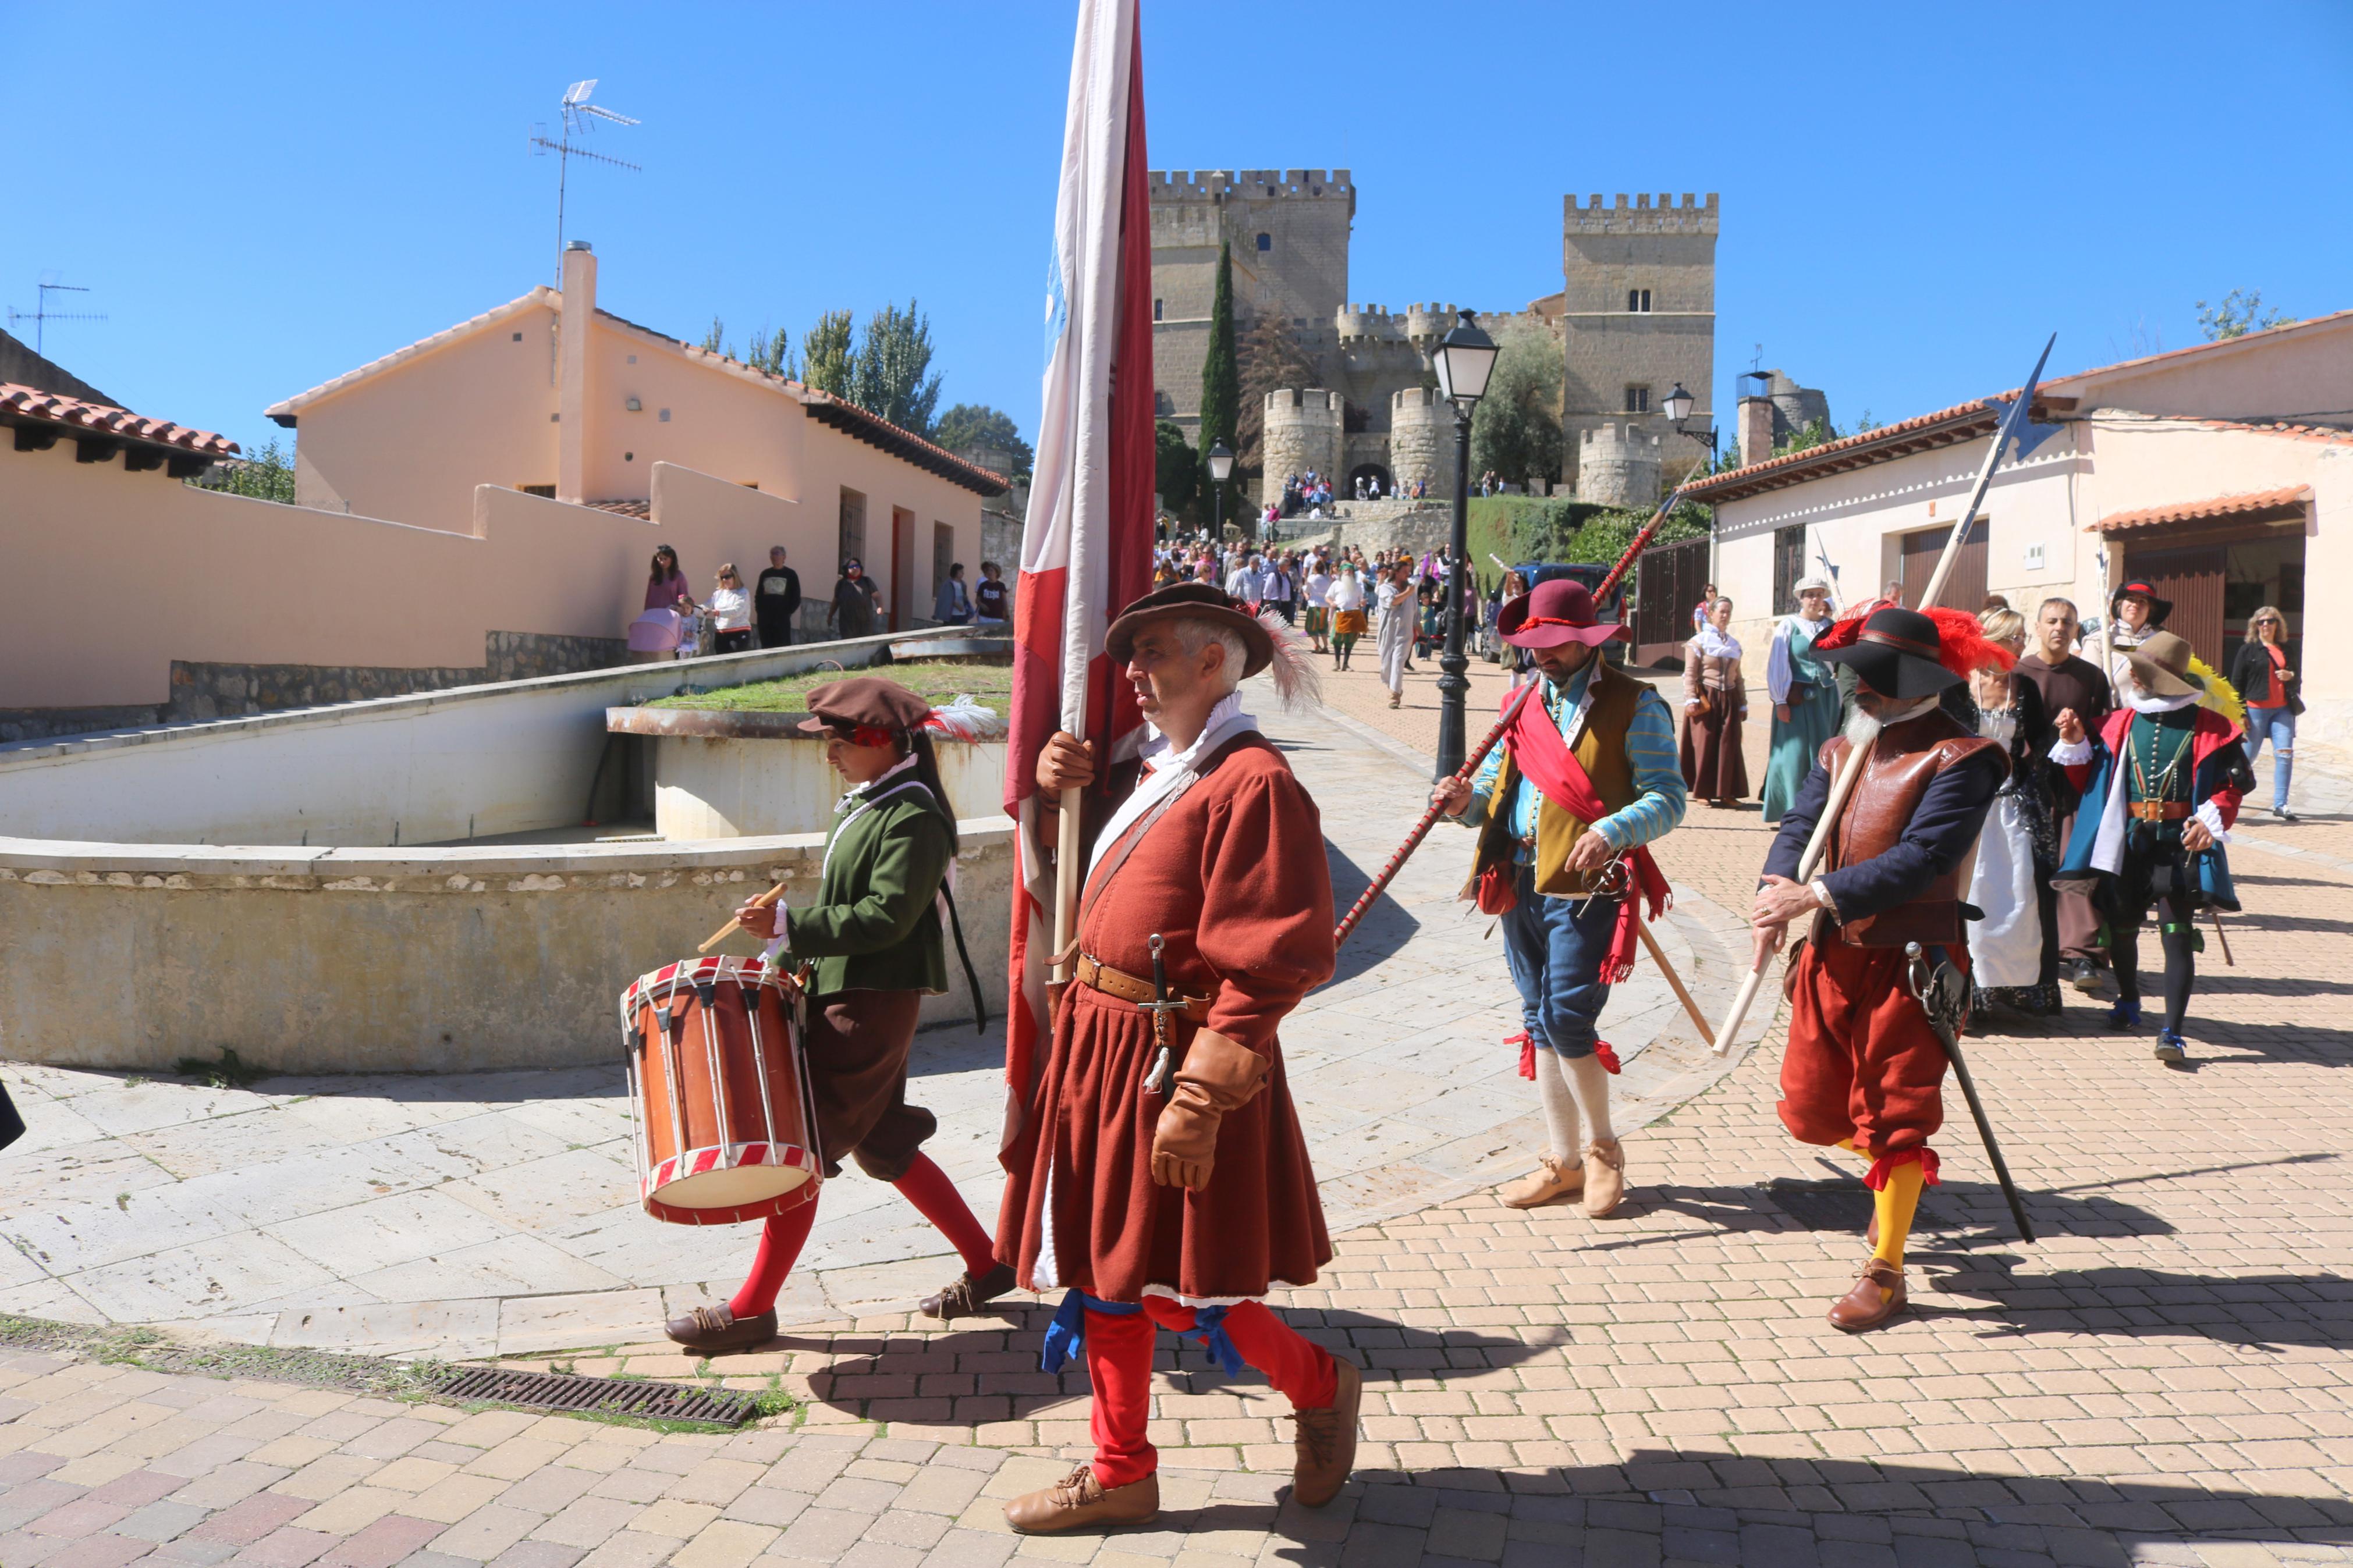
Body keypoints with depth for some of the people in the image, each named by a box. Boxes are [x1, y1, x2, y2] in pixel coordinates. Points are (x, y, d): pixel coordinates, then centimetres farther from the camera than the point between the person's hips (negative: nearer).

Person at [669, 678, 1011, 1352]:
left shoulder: (913, 817, -16)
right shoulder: (863, 804, 14)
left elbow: (886, 918, -24)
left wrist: (789, 925, -27)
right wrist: (796, 958, 12)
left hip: (872, 1005, -10)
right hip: (840, 995, 10)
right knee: (883, 1147, 15)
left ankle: (753, 1308, 8)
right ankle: (987, 1265, 25)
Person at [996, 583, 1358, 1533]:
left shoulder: (1252, 783, -17)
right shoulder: (1155, 769, 11)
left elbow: (1269, 967, -22)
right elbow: (1078, 878, 27)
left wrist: (1199, 1100, -25)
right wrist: (1056, 784, 6)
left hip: (1175, 1057, -9)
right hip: (1102, 1044, 9)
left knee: (1172, 1291, 2)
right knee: (1103, 1268, 15)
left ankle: (1323, 1389, 27)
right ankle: (1121, 1474, 31)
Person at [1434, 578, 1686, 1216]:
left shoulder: (1634, 704, -3)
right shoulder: (1527, 703, 16)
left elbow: (1668, 800, -10)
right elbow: (1496, 788, 16)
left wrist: (1612, 831, -28)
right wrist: (1466, 800, -7)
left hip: (1587, 889, -6)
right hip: (1521, 884, 7)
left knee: (1567, 1020, -11)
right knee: (1540, 1022, 11)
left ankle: (1603, 1148, 14)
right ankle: (1562, 1162, 23)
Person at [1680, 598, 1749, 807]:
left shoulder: (1734, 644, 15)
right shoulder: (1698, 641, -1)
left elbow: (1738, 677, 19)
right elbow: (1690, 674, -7)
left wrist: (1743, 704, 16)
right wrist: (1690, 700, -17)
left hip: (1729, 699, 5)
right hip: (1706, 699, -5)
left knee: (1728, 746, 2)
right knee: (1704, 745, -3)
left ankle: (1725, 792, 9)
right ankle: (1702, 791, 6)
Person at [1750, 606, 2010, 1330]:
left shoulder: (1960, 758, -11)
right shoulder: (1844, 748, 11)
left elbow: (1923, 857, -22)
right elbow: (1801, 823, 1)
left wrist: (1815, 894, -26)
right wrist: (1776, 895, -19)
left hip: (1910, 960, -7)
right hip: (1832, 954, 7)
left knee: (1894, 1118, 2)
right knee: (1810, 1109, 12)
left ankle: (1885, 1272, 16)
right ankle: (1896, 1178, 43)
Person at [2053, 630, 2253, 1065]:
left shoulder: (2207, 726, -2)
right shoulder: (2122, 723, 7)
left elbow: (2237, 781, 1)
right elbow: (2089, 780, 11)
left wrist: (2213, 818, -14)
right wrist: (2076, 743, -2)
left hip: (2180, 842, -4)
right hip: (2128, 839, 4)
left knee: (2177, 934, -7)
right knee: (2121, 926, 13)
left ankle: (2172, 1032, -6)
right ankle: (2128, 1001, 39)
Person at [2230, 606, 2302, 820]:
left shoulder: (2285, 650, 14)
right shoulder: (2248, 650, 2)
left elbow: (2297, 682, 22)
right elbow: (2237, 683, -1)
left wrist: (2291, 677, -3)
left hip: (2283, 710, 3)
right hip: (2256, 710, -3)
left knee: (2285, 754, -7)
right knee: (2248, 756, 2)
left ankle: (2280, 804, -5)